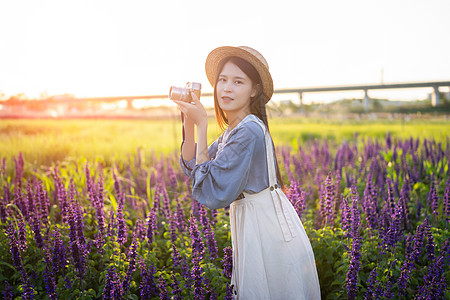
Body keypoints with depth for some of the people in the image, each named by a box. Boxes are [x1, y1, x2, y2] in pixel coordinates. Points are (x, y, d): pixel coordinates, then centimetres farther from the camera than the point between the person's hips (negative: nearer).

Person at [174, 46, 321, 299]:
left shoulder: (249, 131, -23)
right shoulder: (234, 130, 8)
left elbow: (212, 193, -23)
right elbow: (191, 166, 9)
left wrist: (202, 125, -21)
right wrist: (188, 120, -2)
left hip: (269, 235, -9)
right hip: (252, 228, 9)